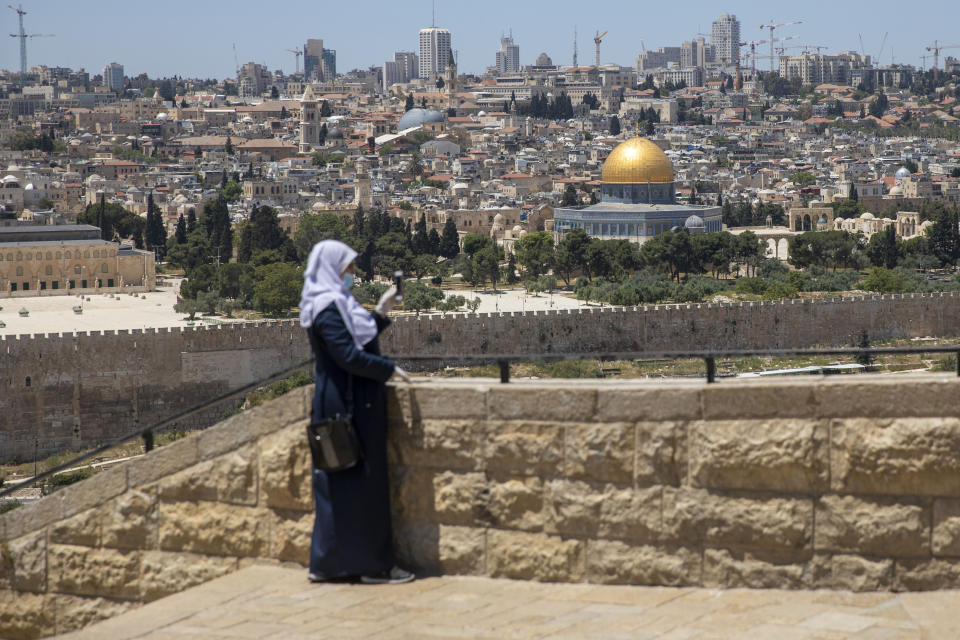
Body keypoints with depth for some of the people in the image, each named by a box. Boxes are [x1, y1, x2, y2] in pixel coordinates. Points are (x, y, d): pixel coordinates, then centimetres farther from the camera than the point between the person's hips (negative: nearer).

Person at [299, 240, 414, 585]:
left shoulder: (336, 303, 15)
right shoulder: (328, 308, -17)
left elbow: (359, 340, 22)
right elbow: (349, 356, -23)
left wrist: (381, 312, 17)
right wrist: (390, 369, -13)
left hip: (340, 403, 10)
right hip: (351, 404, -10)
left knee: (338, 484, 12)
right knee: (362, 480, -4)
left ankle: (327, 563, 16)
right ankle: (374, 564, 2)